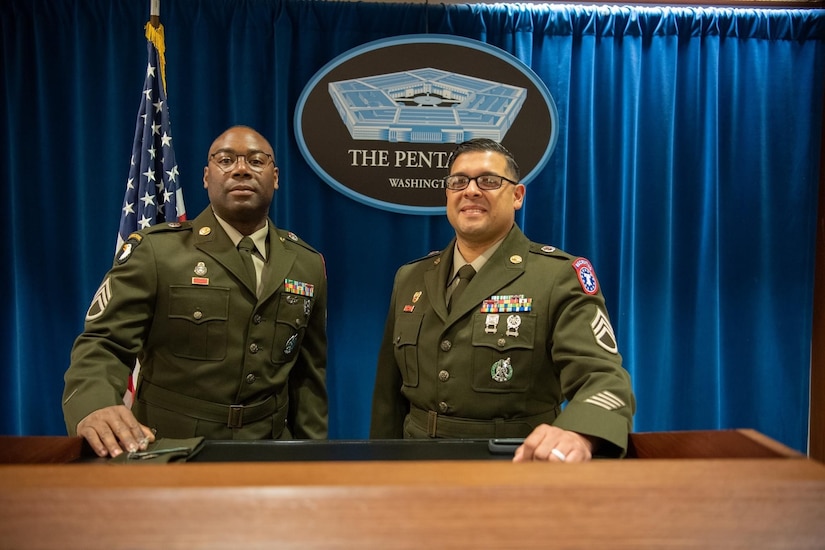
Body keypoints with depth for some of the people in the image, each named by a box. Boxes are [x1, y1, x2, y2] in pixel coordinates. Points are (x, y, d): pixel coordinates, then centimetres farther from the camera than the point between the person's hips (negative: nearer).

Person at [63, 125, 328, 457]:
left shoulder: (308, 264, 7)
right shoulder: (154, 250, -4)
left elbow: (311, 373, 11)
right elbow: (104, 343, -7)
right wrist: (94, 409, -27)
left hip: (267, 454, 2)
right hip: (169, 453, -2)